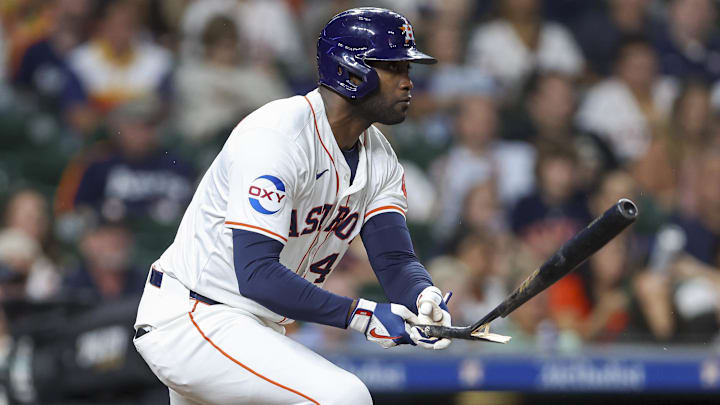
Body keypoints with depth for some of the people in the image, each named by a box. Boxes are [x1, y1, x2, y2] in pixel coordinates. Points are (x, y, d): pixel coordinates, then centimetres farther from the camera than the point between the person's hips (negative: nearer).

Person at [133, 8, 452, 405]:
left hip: (257, 327, 10)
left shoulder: (378, 156, 5)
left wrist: (425, 297, -28)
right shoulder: (276, 136, -24)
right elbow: (255, 274, -31)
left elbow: (395, 259, -4)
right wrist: (359, 315, -36)